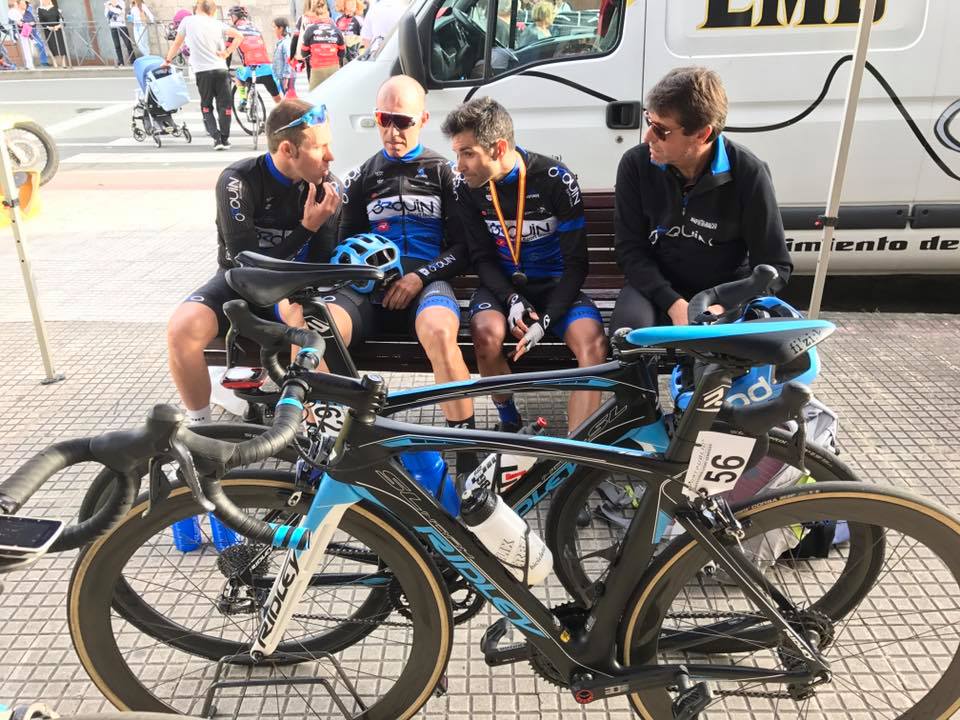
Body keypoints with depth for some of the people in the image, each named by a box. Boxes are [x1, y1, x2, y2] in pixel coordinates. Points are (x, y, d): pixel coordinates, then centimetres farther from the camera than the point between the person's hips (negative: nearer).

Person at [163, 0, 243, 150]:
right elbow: (239, 36, 9)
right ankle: (225, 139, 7)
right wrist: (227, 53, 6)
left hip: (202, 71, -1)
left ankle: (217, 139, 0)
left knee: (206, 107, 11)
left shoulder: (188, 21, 8)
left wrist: (167, 60, 27)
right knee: (225, 105, 9)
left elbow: (177, 43, 15)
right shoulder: (217, 24, 12)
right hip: (221, 69, 1)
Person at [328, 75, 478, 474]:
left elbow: (462, 247, 7)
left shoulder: (443, 172, 13)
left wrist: (419, 276, -10)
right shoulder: (361, 177, 20)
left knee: (439, 332, -39)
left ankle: (469, 456, -31)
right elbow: (345, 241, 25)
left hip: (426, 282, -2)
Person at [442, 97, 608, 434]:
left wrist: (545, 319, -24)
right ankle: (508, 423, -7)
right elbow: (482, 257, -2)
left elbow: (576, 264, -12)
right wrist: (512, 300, -21)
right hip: (502, 284, 2)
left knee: (593, 342, -31)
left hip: (555, 283, -1)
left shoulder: (557, 181, -15)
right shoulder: (466, 187, -7)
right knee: (487, 333, -33)